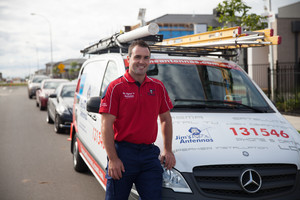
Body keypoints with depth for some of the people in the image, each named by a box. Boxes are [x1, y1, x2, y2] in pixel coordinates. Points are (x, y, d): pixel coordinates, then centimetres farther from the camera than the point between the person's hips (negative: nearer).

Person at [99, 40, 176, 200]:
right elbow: (106, 125, -9)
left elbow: (166, 119, 18)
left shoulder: (158, 87, 10)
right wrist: (112, 158, -15)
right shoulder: (116, 87, -5)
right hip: (122, 153, -4)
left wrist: (167, 150, 11)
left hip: (150, 153, 4)